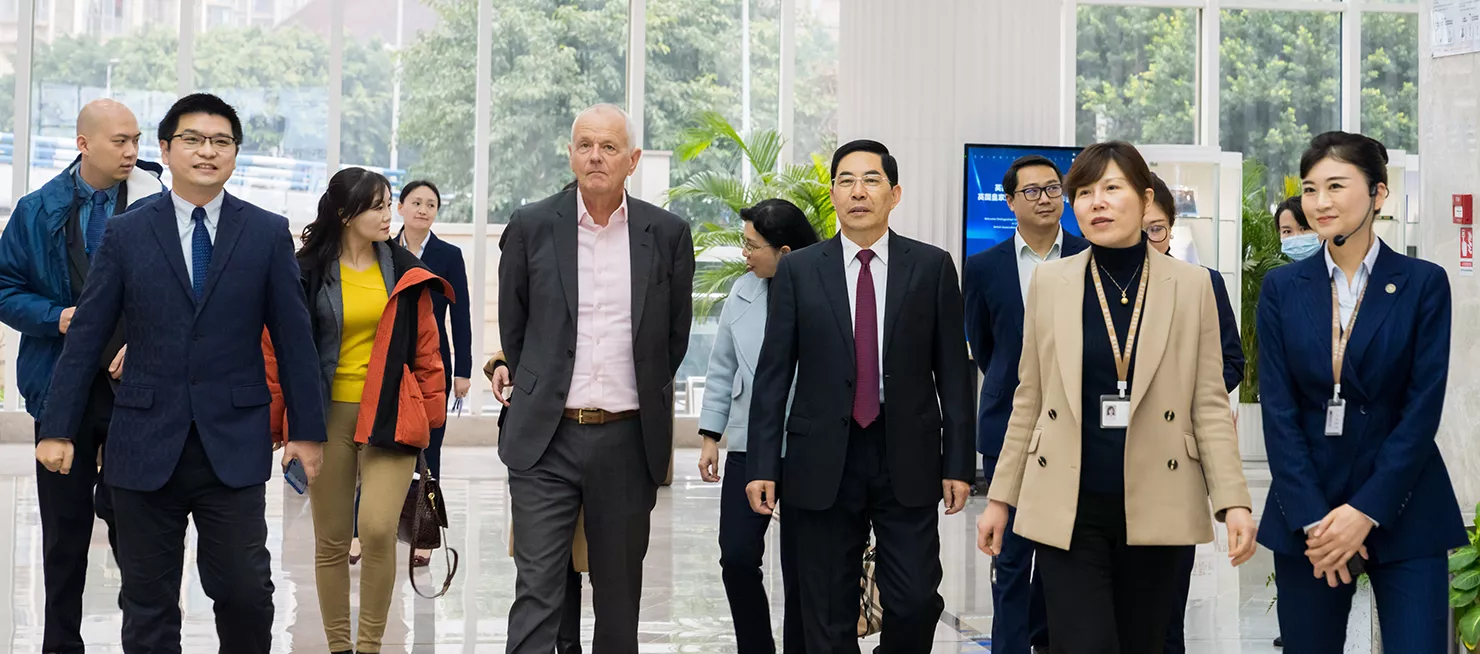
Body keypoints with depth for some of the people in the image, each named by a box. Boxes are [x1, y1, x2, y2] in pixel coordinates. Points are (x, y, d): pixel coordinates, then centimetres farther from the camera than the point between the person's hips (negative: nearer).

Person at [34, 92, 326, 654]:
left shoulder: (268, 234, 4)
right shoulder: (125, 234, 4)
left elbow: (293, 338, 5)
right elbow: (86, 338, 4)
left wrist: (308, 431, 3)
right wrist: (58, 429, 1)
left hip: (234, 444, -1)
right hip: (146, 443, 1)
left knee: (246, 592, -3)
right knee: (148, 605, 7)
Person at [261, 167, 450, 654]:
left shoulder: (405, 271, 5)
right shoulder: (305, 274, 0)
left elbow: (426, 348, 9)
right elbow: (277, 350, 3)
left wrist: (432, 412, 5)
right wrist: (274, 421, 3)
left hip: (390, 417, 0)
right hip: (327, 415, 0)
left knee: (378, 529, -16)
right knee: (331, 541, 7)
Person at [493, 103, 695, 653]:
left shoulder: (668, 234, 2)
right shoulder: (531, 226, 1)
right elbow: (512, 327, 11)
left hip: (628, 440, 1)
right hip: (546, 439, -1)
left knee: (620, 596, 11)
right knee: (537, 591, -5)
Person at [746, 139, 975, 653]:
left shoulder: (932, 267, 4)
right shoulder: (798, 271, 4)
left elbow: (953, 371, 4)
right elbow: (773, 373, 3)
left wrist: (959, 462, 0)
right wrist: (763, 465, -2)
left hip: (908, 460, 0)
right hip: (824, 461, 0)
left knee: (916, 602, -4)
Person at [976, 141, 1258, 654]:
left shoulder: (1191, 285, 1)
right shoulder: (1050, 282, 3)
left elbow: (1209, 403, 1)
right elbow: (1029, 399, 8)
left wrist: (1234, 500, -8)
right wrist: (1000, 497, 8)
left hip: (1154, 508, 0)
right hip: (1068, 508, 0)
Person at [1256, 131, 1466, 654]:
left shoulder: (1423, 284, -1)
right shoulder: (1282, 288, 4)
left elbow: (1423, 407, -7)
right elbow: (1278, 409, -1)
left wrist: (1365, 511, -14)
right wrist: (1313, 518, -10)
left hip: (1401, 508, -2)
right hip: (1305, 507, 2)